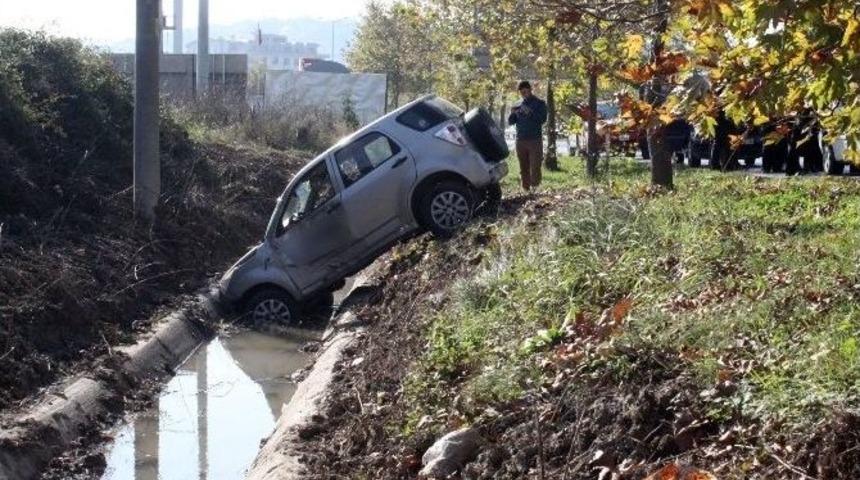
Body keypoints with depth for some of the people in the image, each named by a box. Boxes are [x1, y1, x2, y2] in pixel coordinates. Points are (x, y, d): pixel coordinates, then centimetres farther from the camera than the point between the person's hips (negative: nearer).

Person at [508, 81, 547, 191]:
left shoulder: (539, 103, 4)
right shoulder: (518, 105, 14)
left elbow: (543, 119, -7)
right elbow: (510, 122, 11)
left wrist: (530, 113, -20)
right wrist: (513, 113, -10)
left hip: (535, 140, -4)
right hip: (521, 141, 4)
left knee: (535, 167, -9)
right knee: (524, 168, 4)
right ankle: (526, 189, 7)